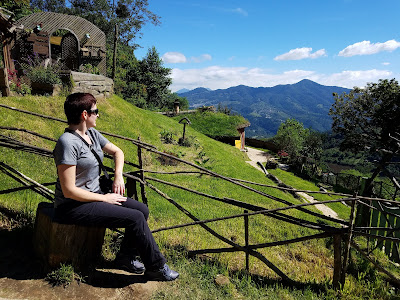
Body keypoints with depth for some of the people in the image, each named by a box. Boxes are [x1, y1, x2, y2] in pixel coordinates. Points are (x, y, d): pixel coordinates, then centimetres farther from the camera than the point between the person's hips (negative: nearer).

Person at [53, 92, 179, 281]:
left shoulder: (92, 134, 4)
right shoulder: (68, 142, -22)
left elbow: (117, 152, 18)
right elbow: (69, 191, -24)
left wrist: (118, 176, 2)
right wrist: (105, 198, -15)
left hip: (95, 195, 9)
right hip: (73, 207, -8)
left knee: (142, 210, -6)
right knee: (135, 218, -18)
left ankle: (126, 256, 13)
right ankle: (156, 267, 1)